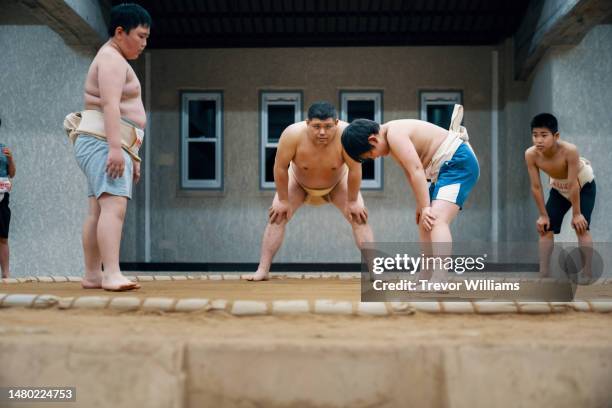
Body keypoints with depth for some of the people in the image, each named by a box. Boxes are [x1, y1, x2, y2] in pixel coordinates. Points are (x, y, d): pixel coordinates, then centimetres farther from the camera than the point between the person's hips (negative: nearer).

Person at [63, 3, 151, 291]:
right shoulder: (112, 59, -8)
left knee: (98, 211, 7)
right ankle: (112, 274, -31)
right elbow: (110, 105, -21)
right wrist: (115, 148, -30)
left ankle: (92, 275, 8)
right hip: (103, 141, -11)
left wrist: (131, 156, 24)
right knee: (114, 206, -22)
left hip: (108, 145, 11)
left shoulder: (116, 62, 26)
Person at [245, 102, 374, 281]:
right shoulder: (292, 134, -38)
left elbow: (355, 169, -29)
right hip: (298, 182, 0)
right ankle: (263, 270, -5)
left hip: (338, 183, 0)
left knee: (359, 219, -11)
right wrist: (283, 200, -18)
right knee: (277, 217, -11)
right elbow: (280, 167, -26)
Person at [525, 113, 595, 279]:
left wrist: (576, 214, -24)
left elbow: (573, 185, -32)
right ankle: (544, 274, 6)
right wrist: (543, 215, -13)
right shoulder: (531, 154, -30)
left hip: (584, 185, -4)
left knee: (581, 227, -16)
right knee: (545, 228, -1)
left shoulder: (569, 150, -41)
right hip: (558, 188, 4)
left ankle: (587, 274, -8)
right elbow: (536, 187, -20)